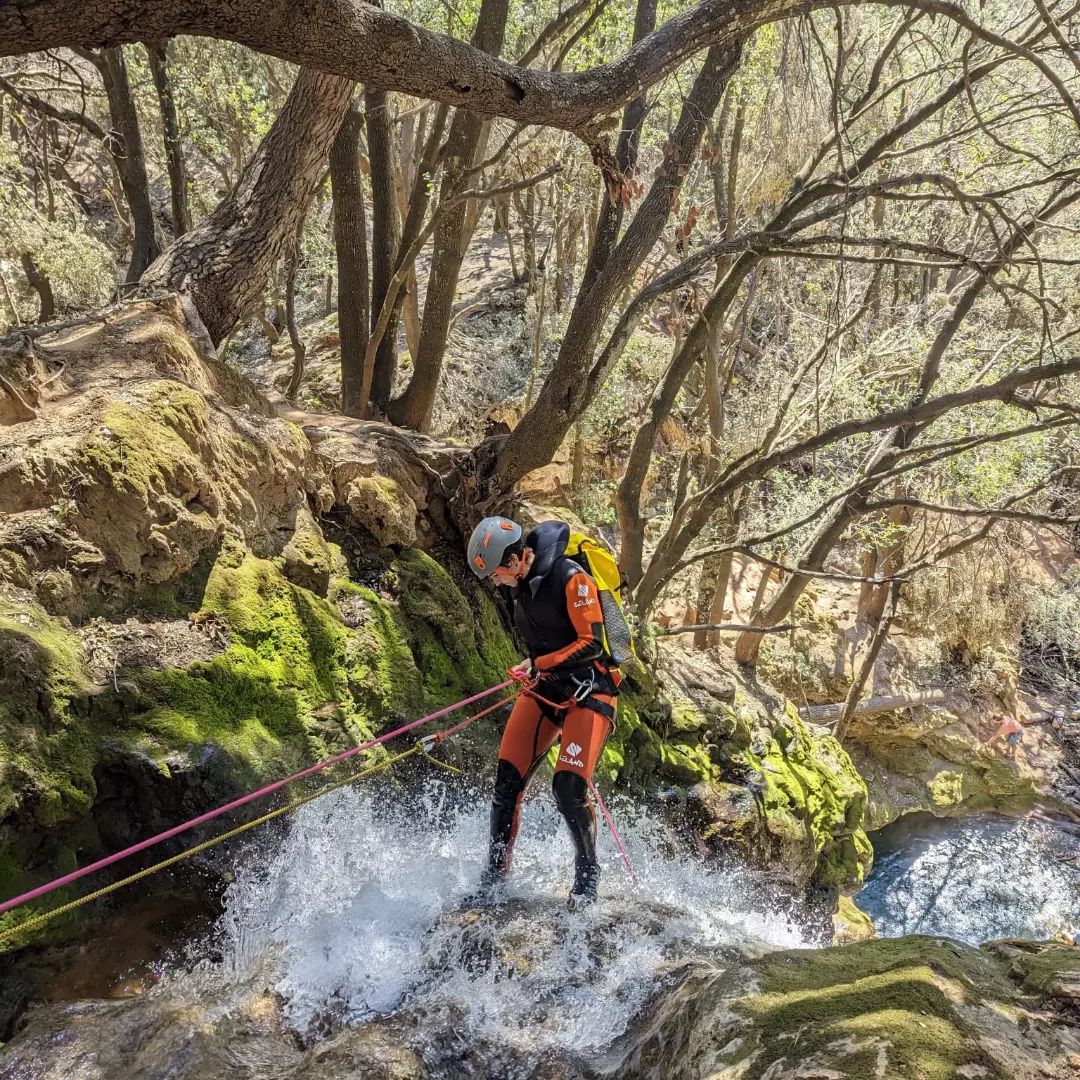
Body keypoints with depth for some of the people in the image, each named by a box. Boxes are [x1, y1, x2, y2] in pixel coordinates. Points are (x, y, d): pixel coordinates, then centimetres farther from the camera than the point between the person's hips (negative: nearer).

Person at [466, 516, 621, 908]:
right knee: (507, 781, -3)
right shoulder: (520, 582, 5)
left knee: (569, 788, -16)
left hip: (588, 691, -7)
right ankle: (494, 875, 11)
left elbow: (592, 644, -20)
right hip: (544, 687, 7)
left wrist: (538, 664, -19)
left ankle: (588, 875, 9)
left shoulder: (572, 579, -19)